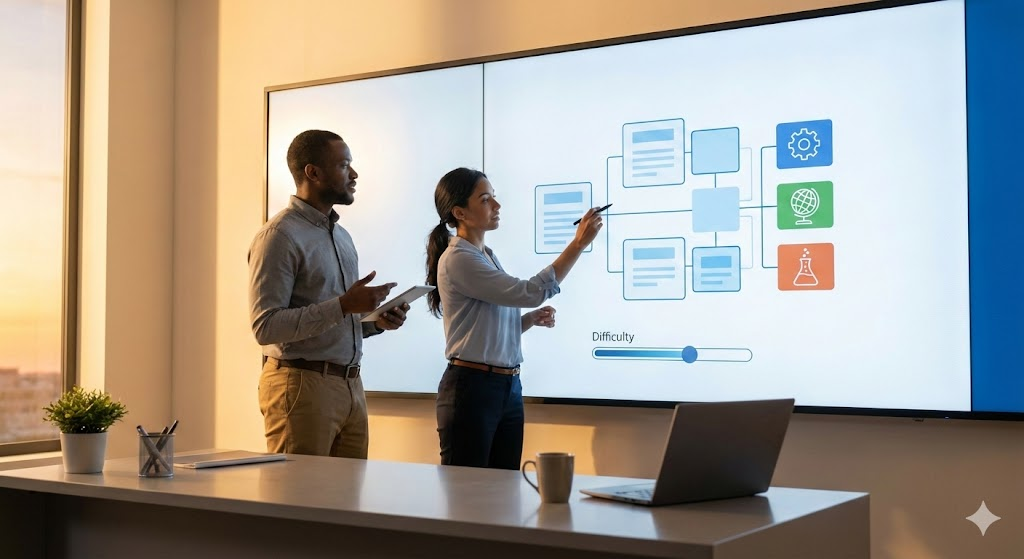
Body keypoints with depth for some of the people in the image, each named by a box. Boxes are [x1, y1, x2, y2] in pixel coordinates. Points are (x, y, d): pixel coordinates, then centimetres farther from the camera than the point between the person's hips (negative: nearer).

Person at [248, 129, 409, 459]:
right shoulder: (280, 235, -9)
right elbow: (266, 326, -18)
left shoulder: (341, 235, 19)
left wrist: (377, 322, 6)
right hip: (302, 385, -8)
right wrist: (343, 306, -23)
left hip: (350, 385, 8)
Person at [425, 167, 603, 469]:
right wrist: (578, 244, -20)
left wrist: (532, 319, 5)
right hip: (472, 388, -9)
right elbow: (530, 292, -21)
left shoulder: (487, 255, 14)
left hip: (509, 388, 9)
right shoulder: (457, 260, -14)